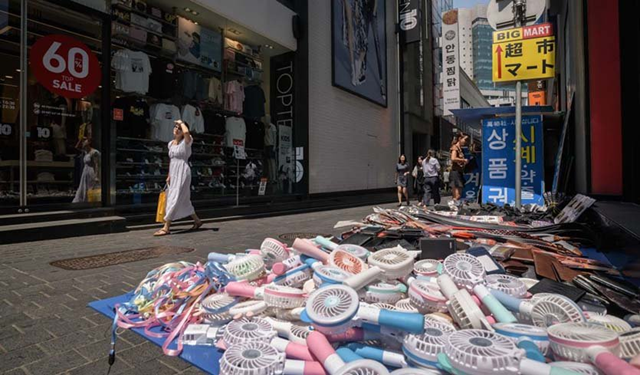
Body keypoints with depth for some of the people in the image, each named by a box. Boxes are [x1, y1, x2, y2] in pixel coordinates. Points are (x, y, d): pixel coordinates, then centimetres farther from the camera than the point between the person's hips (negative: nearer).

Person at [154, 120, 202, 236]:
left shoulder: (186, 142, -6)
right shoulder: (171, 143, 15)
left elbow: (186, 132, -30)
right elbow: (171, 161, 20)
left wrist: (181, 122, -12)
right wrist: (169, 176, 18)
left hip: (182, 174, -8)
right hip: (174, 174, 8)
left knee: (174, 199, -9)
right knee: (183, 201, 13)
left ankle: (166, 228, -4)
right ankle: (197, 221, 27)